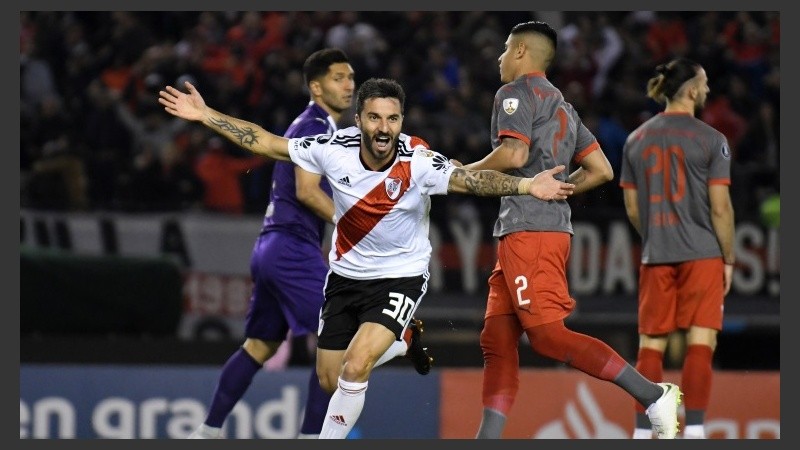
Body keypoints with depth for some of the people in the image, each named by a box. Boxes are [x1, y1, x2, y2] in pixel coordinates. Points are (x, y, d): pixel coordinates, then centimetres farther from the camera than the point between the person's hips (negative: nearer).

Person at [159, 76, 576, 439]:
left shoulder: (419, 162, -23)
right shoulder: (334, 150, -16)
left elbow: (469, 180, -37)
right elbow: (264, 142, -7)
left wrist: (525, 186, -54)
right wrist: (205, 115, -10)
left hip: (400, 278, -4)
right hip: (345, 274, 4)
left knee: (355, 369, -23)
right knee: (331, 381, 12)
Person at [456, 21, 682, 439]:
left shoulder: (516, 92, -2)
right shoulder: (562, 105, 24)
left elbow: (514, 154, -18)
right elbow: (600, 170, 21)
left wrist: (465, 172, -3)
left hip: (528, 230, -10)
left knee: (548, 334, -15)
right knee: (497, 341, 6)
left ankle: (652, 395, -21)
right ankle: (487, 440, 1)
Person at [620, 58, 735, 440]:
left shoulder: (636, 140, 8)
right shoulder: (711, 140, -6)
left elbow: (632, 210, 10)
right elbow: (720, 207, -8)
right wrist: (729, 259, 1)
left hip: (655, 258, 4)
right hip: (702, 254, -4)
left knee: (650, 345, 7)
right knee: (700, 343, -3)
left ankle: (642, 432, 5)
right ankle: (694, 429, -9)